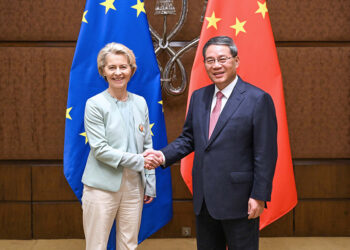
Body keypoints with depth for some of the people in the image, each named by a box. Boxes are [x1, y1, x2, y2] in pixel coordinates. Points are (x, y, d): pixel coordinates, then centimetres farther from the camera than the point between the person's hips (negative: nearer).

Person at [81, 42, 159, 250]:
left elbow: (147, 145, 12)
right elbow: (99, 149, -12)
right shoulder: (95, 104, -6)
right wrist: (137, 161, -14)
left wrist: (150, 184, 10)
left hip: (134, 185, 4)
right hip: (103, 187, -4)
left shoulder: (140, 103, 8)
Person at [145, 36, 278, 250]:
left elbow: (266, 154, -11)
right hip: (204, 199, 6)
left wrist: (259, 196, -14)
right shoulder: (198, 97, 9)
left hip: (238, 201, -6)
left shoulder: (258, 99, -10)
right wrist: (164, 155, -2)